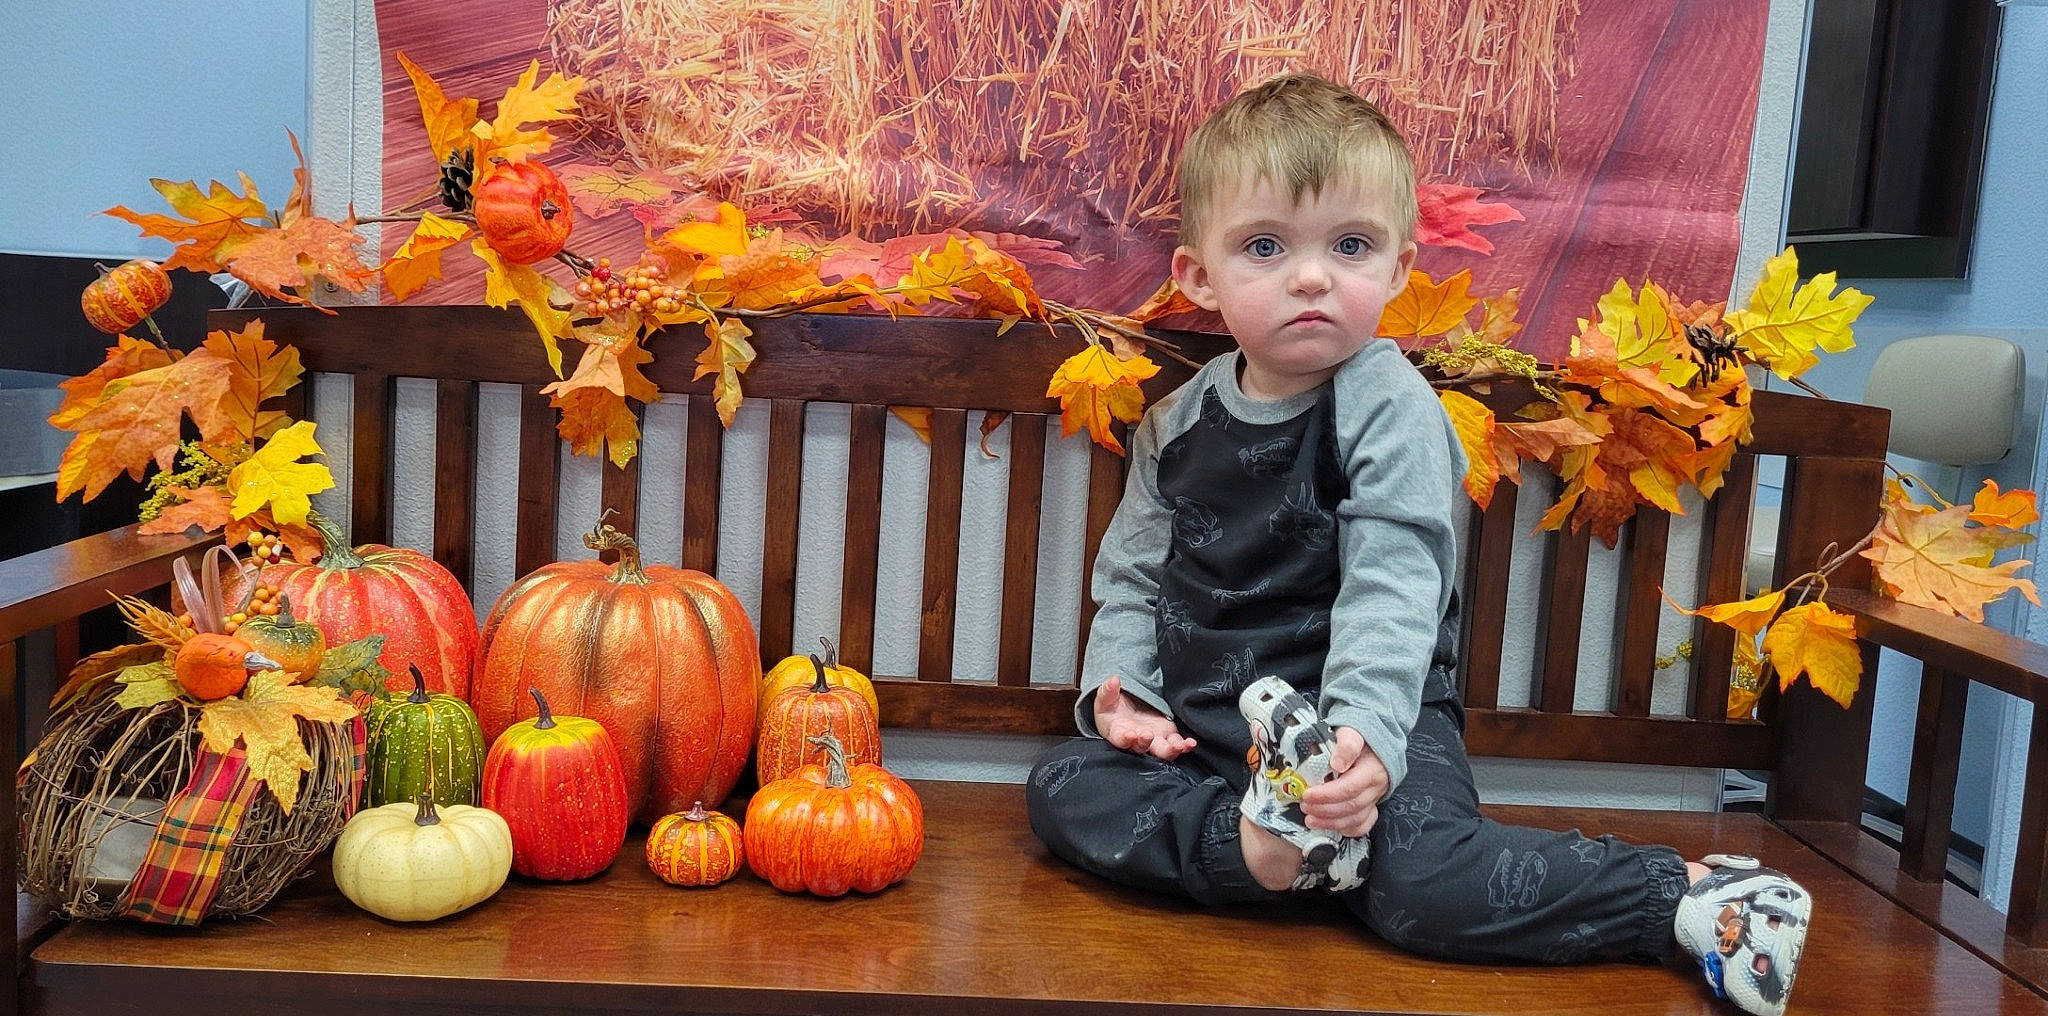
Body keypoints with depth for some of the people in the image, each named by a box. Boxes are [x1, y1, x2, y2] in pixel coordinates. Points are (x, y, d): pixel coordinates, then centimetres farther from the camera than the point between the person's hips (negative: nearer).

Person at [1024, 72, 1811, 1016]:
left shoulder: (1390, 408, -12)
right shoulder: (1175, 425, 5)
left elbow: (1392, 589, -22)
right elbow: (1132, 576, 11)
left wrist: (1366, 734, -35)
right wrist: (1118, 685, -6)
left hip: (1371, 714, -5)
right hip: (1210, 720, 6)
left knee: (1420, 883, -31)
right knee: (1062, 786, -12)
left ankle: (1686, 897, -17)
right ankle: (1257, 846, -28)